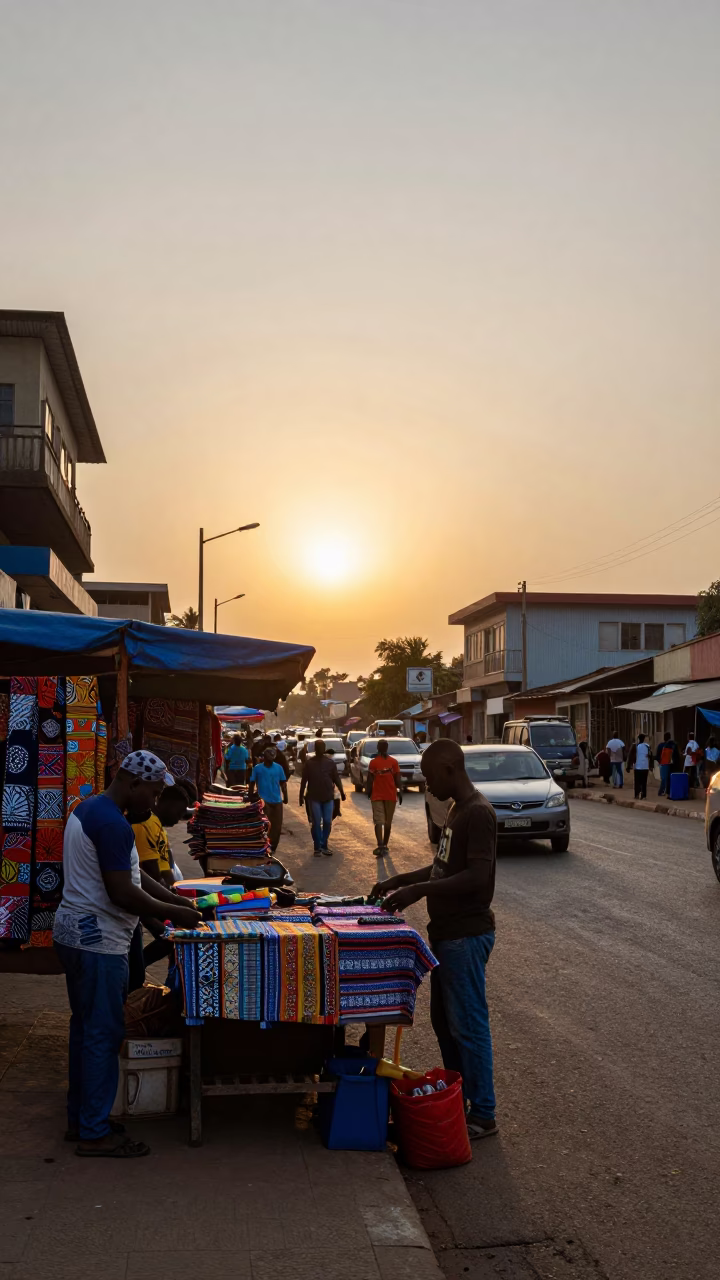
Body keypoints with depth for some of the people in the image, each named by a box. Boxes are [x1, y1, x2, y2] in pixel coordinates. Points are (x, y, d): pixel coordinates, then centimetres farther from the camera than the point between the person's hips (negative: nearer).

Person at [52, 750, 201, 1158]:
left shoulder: (89, 809, 12)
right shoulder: (113, 824, -22)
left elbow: (133, 873, 15)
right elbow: (122, 893, -24)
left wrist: (179, 901, 9)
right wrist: (174, 913, -12)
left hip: (75, 935, 11)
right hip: (98, 942, -11)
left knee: (86, 1028, 18)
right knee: (104, 1033, -1)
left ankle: (80, 1119, 28)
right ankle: (95, 1133, 9)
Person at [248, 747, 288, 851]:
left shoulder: (278, 768, 5)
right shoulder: (258, 768, -2)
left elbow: (283, 783, 10)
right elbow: (252, 783, 4)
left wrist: (285, 796, 4)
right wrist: (251, 797, 3)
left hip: (277, 800, 3)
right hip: (264, 800, -3)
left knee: (277, 826, 4)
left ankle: (273, 846, 18)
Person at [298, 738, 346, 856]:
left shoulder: (330, 762, 4)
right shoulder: (309, 763, -1)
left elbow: (336, 778, 7)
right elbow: (304, 780, 2)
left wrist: (341, 792, 2)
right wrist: (301, 795, 1)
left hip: (328, 797, 2)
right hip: (314, 798, -2)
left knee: (327, 822, 2)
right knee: (316, 823, -1)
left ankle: (324, 845, 16)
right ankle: (317, 847, 9)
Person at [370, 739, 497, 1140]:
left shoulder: (478, 813, -19)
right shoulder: (457, 809, 12)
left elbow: (478, 875, -26)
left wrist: (420, 890, -29)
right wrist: (400, 880, 13)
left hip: (467, 934, -10)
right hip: (448, 931, 10)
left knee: (468, 1024, -2)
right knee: (444, 1020, 18)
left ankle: (483, 1115, 9)